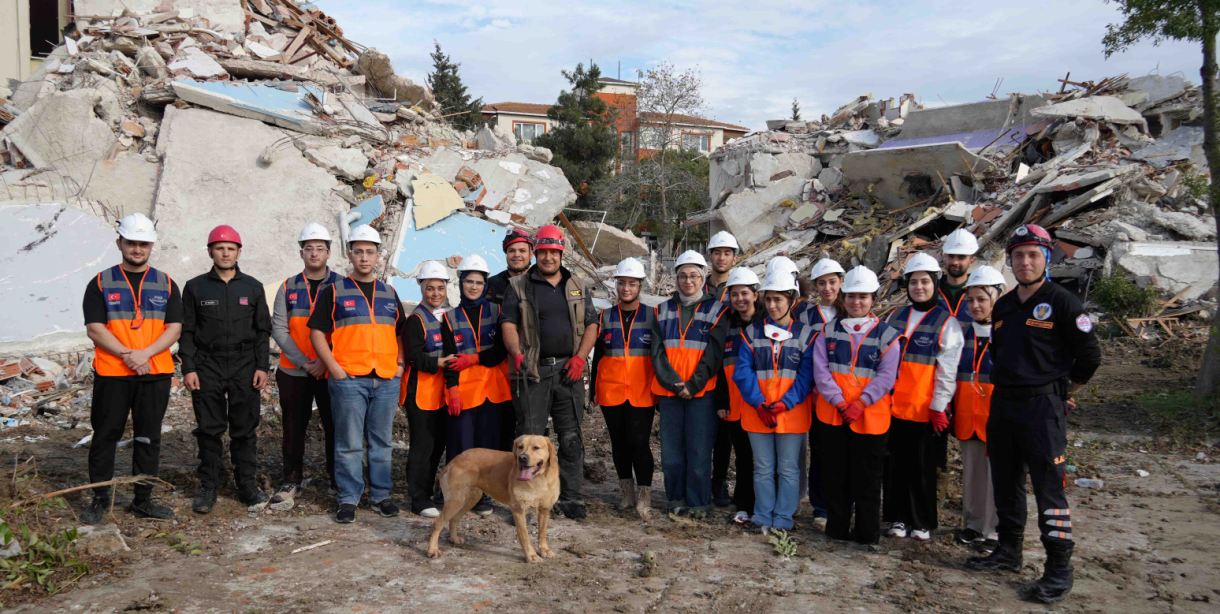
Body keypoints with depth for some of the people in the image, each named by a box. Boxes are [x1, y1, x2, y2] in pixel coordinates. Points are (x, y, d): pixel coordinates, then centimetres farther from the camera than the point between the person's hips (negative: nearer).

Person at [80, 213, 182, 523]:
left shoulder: (166, 284, 7)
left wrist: (145, 353, -15)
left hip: (155, 373, 2)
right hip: (111, 374, -1)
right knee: (105, 436, 5)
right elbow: (95, 328, -5)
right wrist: (127, 354, -17)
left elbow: (174, 328, 1)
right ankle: (100, 498, 18)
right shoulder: (101, 283, 3)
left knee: (149, 438, 8)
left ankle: (143, 499, 18)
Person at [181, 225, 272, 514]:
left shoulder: (252, 287, 8)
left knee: (245, 430, 4)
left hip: (245, 367, 1)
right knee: (209, 430, 3)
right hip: (207, 368, 0)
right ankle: (208, 487, 13)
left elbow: (263, 330, 8)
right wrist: (188, 368, -4)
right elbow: (186, 331, 4)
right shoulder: (195, 287, 5)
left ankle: (248, 484, 13)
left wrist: (262, 366, 0)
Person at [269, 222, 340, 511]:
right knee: (294, 429, 8)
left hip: (332, 371, -1)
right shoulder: (288, 287, 6)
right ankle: (291, 481, 19)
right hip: (293, 372, 2)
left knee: (335, 427, 3)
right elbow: (278, 328, 0)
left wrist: (326, 361, -13)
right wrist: (304, 362, -9)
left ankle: (338, 479, 15)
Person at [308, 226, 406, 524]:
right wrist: (334, 368, -9)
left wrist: (400, 364, 8)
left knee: (381, 441, 11)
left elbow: (400, 333, 22)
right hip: (348, 379, -3)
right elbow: (317, 332, 0)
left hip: (387, 380, 4)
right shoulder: (333, 292, 3)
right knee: (349, 443, 1)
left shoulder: (390, 294, 15)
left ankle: (381, 494, 21)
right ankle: (348, 499, 10)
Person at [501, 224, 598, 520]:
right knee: (529, 438, -1)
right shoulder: (519, 286, 7)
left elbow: (591, 324, 12)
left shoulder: (577, 288, 15)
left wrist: (580, 356, -3)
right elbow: (508, 323, 0)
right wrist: (517, 354, -15)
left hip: (569, 372, 3)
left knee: (571, 438, 6)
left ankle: (571, 498, 15)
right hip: (533, 372, -2)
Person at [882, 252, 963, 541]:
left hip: (925, 409, -4)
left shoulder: (947, 323, -3)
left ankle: (922, 522, 17)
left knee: (922, 467, 4)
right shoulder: (895, 318, 11)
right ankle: (898, 517, 21)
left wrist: (939, 407, -10)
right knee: (895, 464, 9)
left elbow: (947, 370, -6)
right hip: (892, 405, 4)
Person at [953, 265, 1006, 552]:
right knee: (971, 473, 14)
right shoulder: (964, 333, 9)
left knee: (996, 475, 2)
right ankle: (973, 524, 26)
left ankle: (993, 531, 12)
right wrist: (952, 411, 12)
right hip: (967, 418, 6)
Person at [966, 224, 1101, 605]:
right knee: (1005, 484, 13)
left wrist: (1062, 391, 4)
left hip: (1043, 406, -7)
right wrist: (1006, 386, 16)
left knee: (1049, 489, -5)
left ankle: (1059, 571, 3)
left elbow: (1089, 355, -5)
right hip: (1003, 403, 7)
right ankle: (1009, 552, 27)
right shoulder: (1003, 306, 12)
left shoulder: (1062, 303, -8)